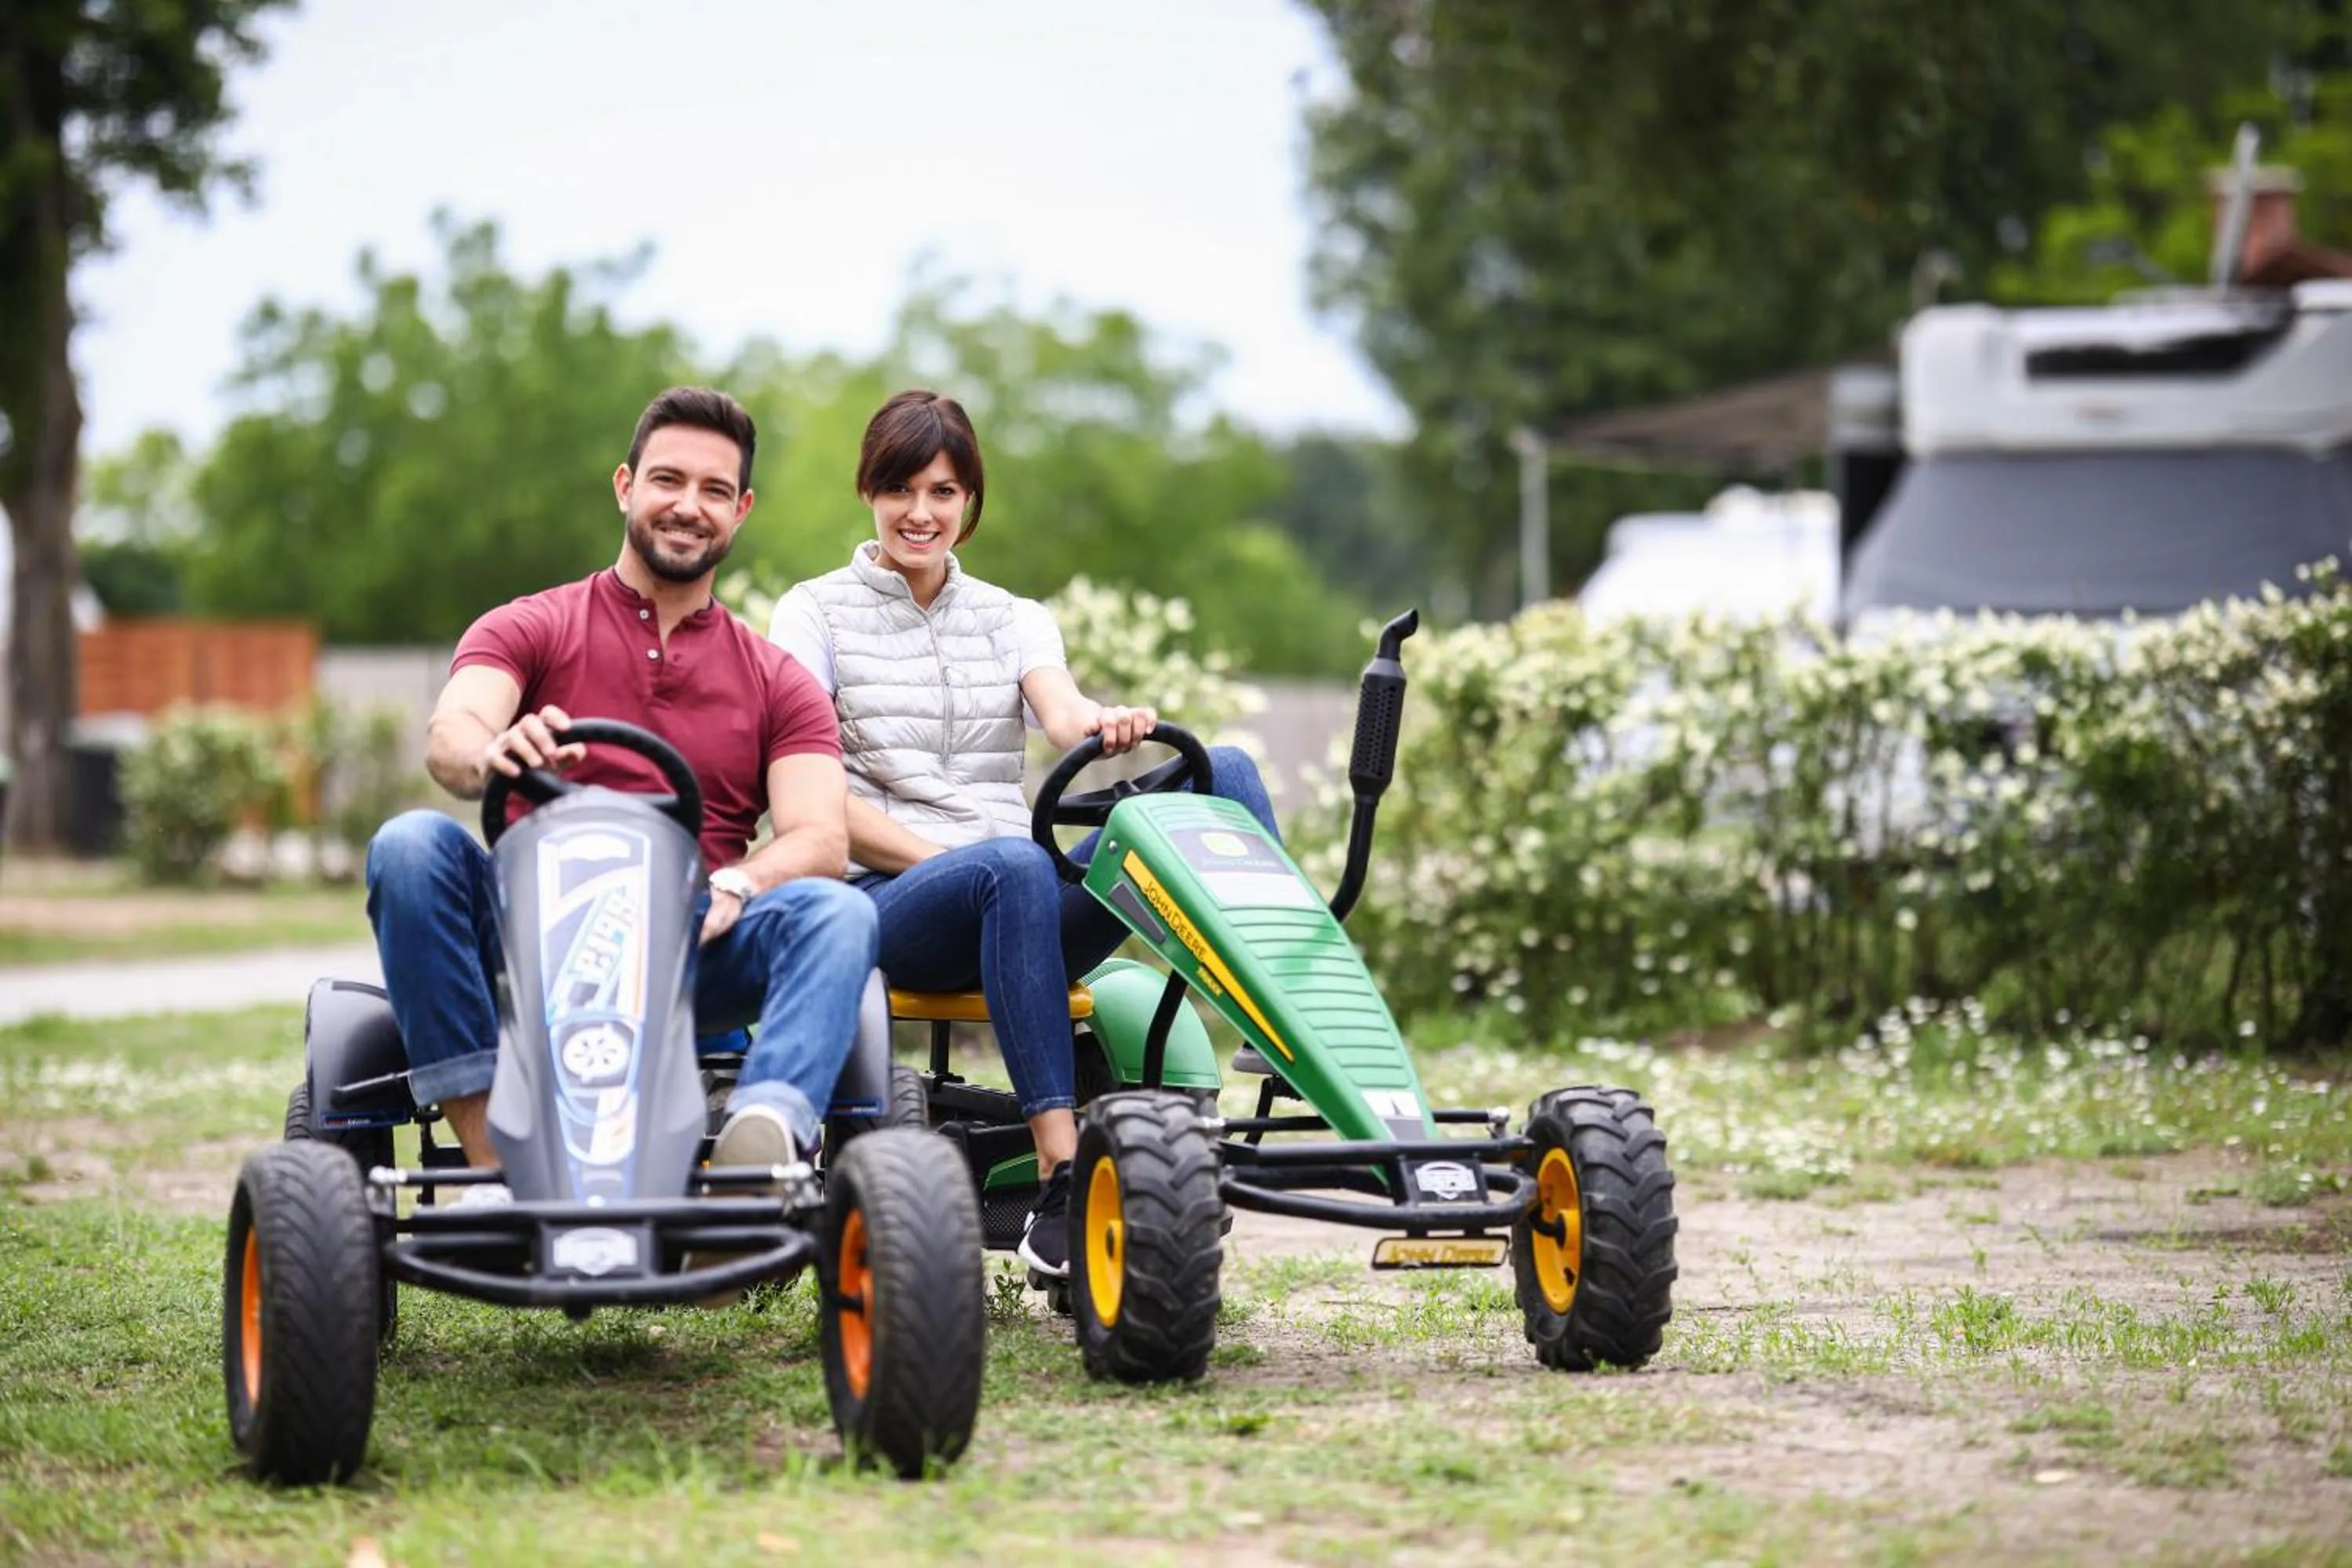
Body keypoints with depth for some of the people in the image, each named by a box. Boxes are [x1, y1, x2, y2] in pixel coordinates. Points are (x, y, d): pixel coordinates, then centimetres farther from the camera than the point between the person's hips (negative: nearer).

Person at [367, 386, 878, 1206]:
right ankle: (491, 1163, -35)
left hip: (690, 955, 1)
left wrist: (732, 888, -23)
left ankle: (764, 1133, -56)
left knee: (837, 913, -28)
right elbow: (449, 736, -10)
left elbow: (820, 837, 0)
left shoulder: (778, 683, 17)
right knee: (411, 845, -29)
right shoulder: (528, 630, 12)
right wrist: (491, 756, -36)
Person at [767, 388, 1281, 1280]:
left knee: (1223, 772, -18)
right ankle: (1060, 1189, -50)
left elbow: (1063, 714, -3)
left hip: (1025, 904, 4)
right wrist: (948, 859, -14)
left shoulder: (1013, 620, 19)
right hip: (885, 900, -4)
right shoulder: (815, 614, 8)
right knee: (1014, 867, -41)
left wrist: (1108, 727, -28)